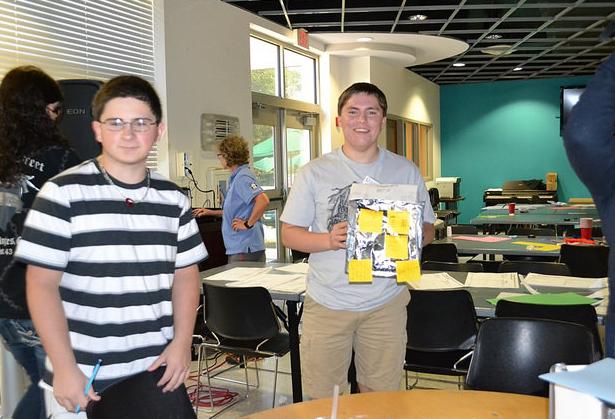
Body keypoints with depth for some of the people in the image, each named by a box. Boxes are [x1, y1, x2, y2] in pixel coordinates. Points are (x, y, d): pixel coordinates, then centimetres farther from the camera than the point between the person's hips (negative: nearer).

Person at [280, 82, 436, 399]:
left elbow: (428, 228, 10)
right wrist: (330, 240, -19)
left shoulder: (406, 171, 6)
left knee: (383, 397, 12)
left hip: (386, 303, 2)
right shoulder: (315, 172, -1)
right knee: (322, 399, 7)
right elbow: (289, 233, -1)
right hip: (327, 303, -1)